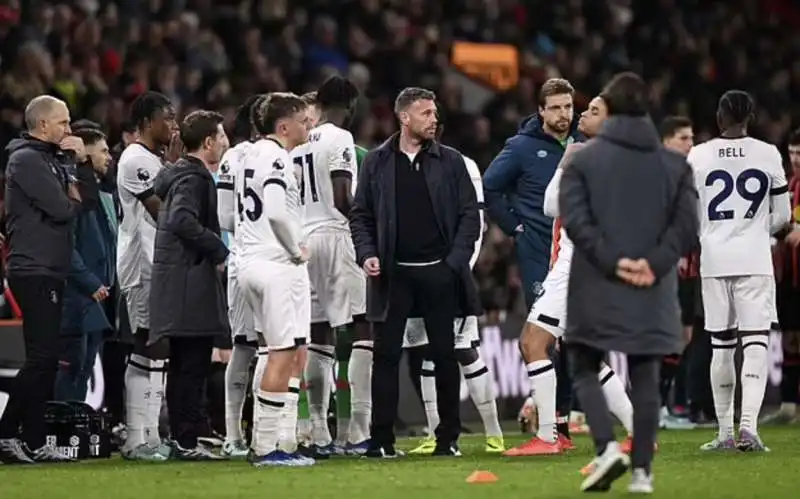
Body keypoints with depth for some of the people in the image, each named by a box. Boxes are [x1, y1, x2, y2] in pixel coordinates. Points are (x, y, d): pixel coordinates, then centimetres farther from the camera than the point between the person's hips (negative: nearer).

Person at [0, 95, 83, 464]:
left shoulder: (50, 159, 19)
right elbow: (60, 209, -18)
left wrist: (81, 161, 4)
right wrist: (73, 200, 4)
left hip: (48, 272, 10)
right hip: (34, 270, -10)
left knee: (46, 359, 9)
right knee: (41, 358, -12)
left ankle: (35, 443, 10)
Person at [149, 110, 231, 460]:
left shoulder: (180, 174, 19)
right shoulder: (194, 177, -12)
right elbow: (183, 221, -26)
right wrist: (219, 250, -16)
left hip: (177, 283, 11)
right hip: (191, 282, -11)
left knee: (184, 366, 13)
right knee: (192, 365, -9)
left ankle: (182, 438, 17)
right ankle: (187, 441, -10)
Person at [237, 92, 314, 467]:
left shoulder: (251, 158, 16)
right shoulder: (276, 159, -13)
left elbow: (235, 216, 22)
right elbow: (277, 212, -27)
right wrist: (297, 250, -12)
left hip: (251, 263, 10)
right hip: (278, 265, -10)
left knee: (292, 355, 14)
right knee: (284, 356, -7)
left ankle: (282, 442, 13)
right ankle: (269, 447, -7)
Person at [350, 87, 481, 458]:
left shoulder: (450, 161, 6)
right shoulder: (377, 163, 6)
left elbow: (469, 214, 4)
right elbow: (360, 215, 9)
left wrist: (456, 259, -7)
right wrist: (366, 254, -6)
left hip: (439, 272, 0)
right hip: (393, 274, 0)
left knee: (444, 355, 4)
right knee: (386, 355, -2)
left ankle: (448, 438, 11)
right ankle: (382, 439, 2)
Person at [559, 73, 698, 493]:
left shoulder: (582, 160, 0)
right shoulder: (675, 165, 7)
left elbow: (575, 220, -12)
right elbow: (686, 224, -4)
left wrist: (612, 261, -14)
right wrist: (654, 263, -12)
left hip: (596, 290, -2)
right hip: (653, 294, 2)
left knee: (585, 372, 10)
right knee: (645, 381, 7)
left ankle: (607, 448, -11)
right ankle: (642, 470, 2)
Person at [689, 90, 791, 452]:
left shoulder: (698, 157, 0)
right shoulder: (768, 155, 0)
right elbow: (782, 216, 7)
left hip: (714, 260, 1)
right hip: (755, 260, -1)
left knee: (722, 346, 10)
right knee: (756, 344, -3)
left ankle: (725, 432, 13)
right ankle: (748, 425, -20)